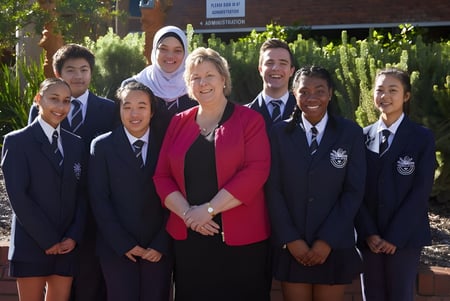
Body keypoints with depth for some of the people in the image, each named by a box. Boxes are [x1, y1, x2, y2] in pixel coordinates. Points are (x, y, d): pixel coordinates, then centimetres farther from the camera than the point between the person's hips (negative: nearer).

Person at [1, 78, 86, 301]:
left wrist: (74, 236, -4)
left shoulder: (76, 144, 14)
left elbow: (82, 194, 11)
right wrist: (48, 240, -13)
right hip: (31, 246, -4)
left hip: (67, 247, 4)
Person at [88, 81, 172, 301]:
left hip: (158, 250, 1)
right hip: (117, 248, -1)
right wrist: (124, 244, -7)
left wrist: (160, 245, -5)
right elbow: (99, 200, -2)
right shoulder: (102, 146, 3)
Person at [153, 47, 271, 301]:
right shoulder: (179, 122, 11)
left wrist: (209, 209, -15)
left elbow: (256, 172, -12)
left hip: (240, 237, -3)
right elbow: (162, 176, 7)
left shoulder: (249, 119, -1)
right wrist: (187, 213, -9)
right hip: (188, 237, 3)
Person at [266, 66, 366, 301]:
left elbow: (354, 191, -4)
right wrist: (290, 239, -9)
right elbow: (273, 190, -1)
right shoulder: (279, 133, 2)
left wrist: (328, 240, -10)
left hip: (334, 246, 0)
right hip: (291, 246, 1)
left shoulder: (350, 133, 0)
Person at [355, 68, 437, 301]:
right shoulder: (363, 136, 8)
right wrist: (368, 233, -8)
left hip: (405, 236, -2)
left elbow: (421, 191, -7)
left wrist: (395, 237, -12)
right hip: (369, 237, 3)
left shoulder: (422, 138, -1)